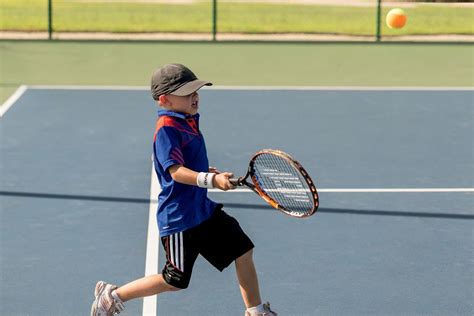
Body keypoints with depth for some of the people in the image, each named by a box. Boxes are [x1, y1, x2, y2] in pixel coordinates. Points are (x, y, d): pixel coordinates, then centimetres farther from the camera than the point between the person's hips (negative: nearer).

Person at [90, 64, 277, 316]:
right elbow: (176, 172, -32)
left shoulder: (188, 120, 7)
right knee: (174, 281, 2)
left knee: (243, 251, 9)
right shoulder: (167, 129, -21)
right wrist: (211, 179, -42)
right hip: (179, 217, -9)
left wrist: (206, 172, 22)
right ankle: (113, 296, 18)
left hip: (203, 209, 9)